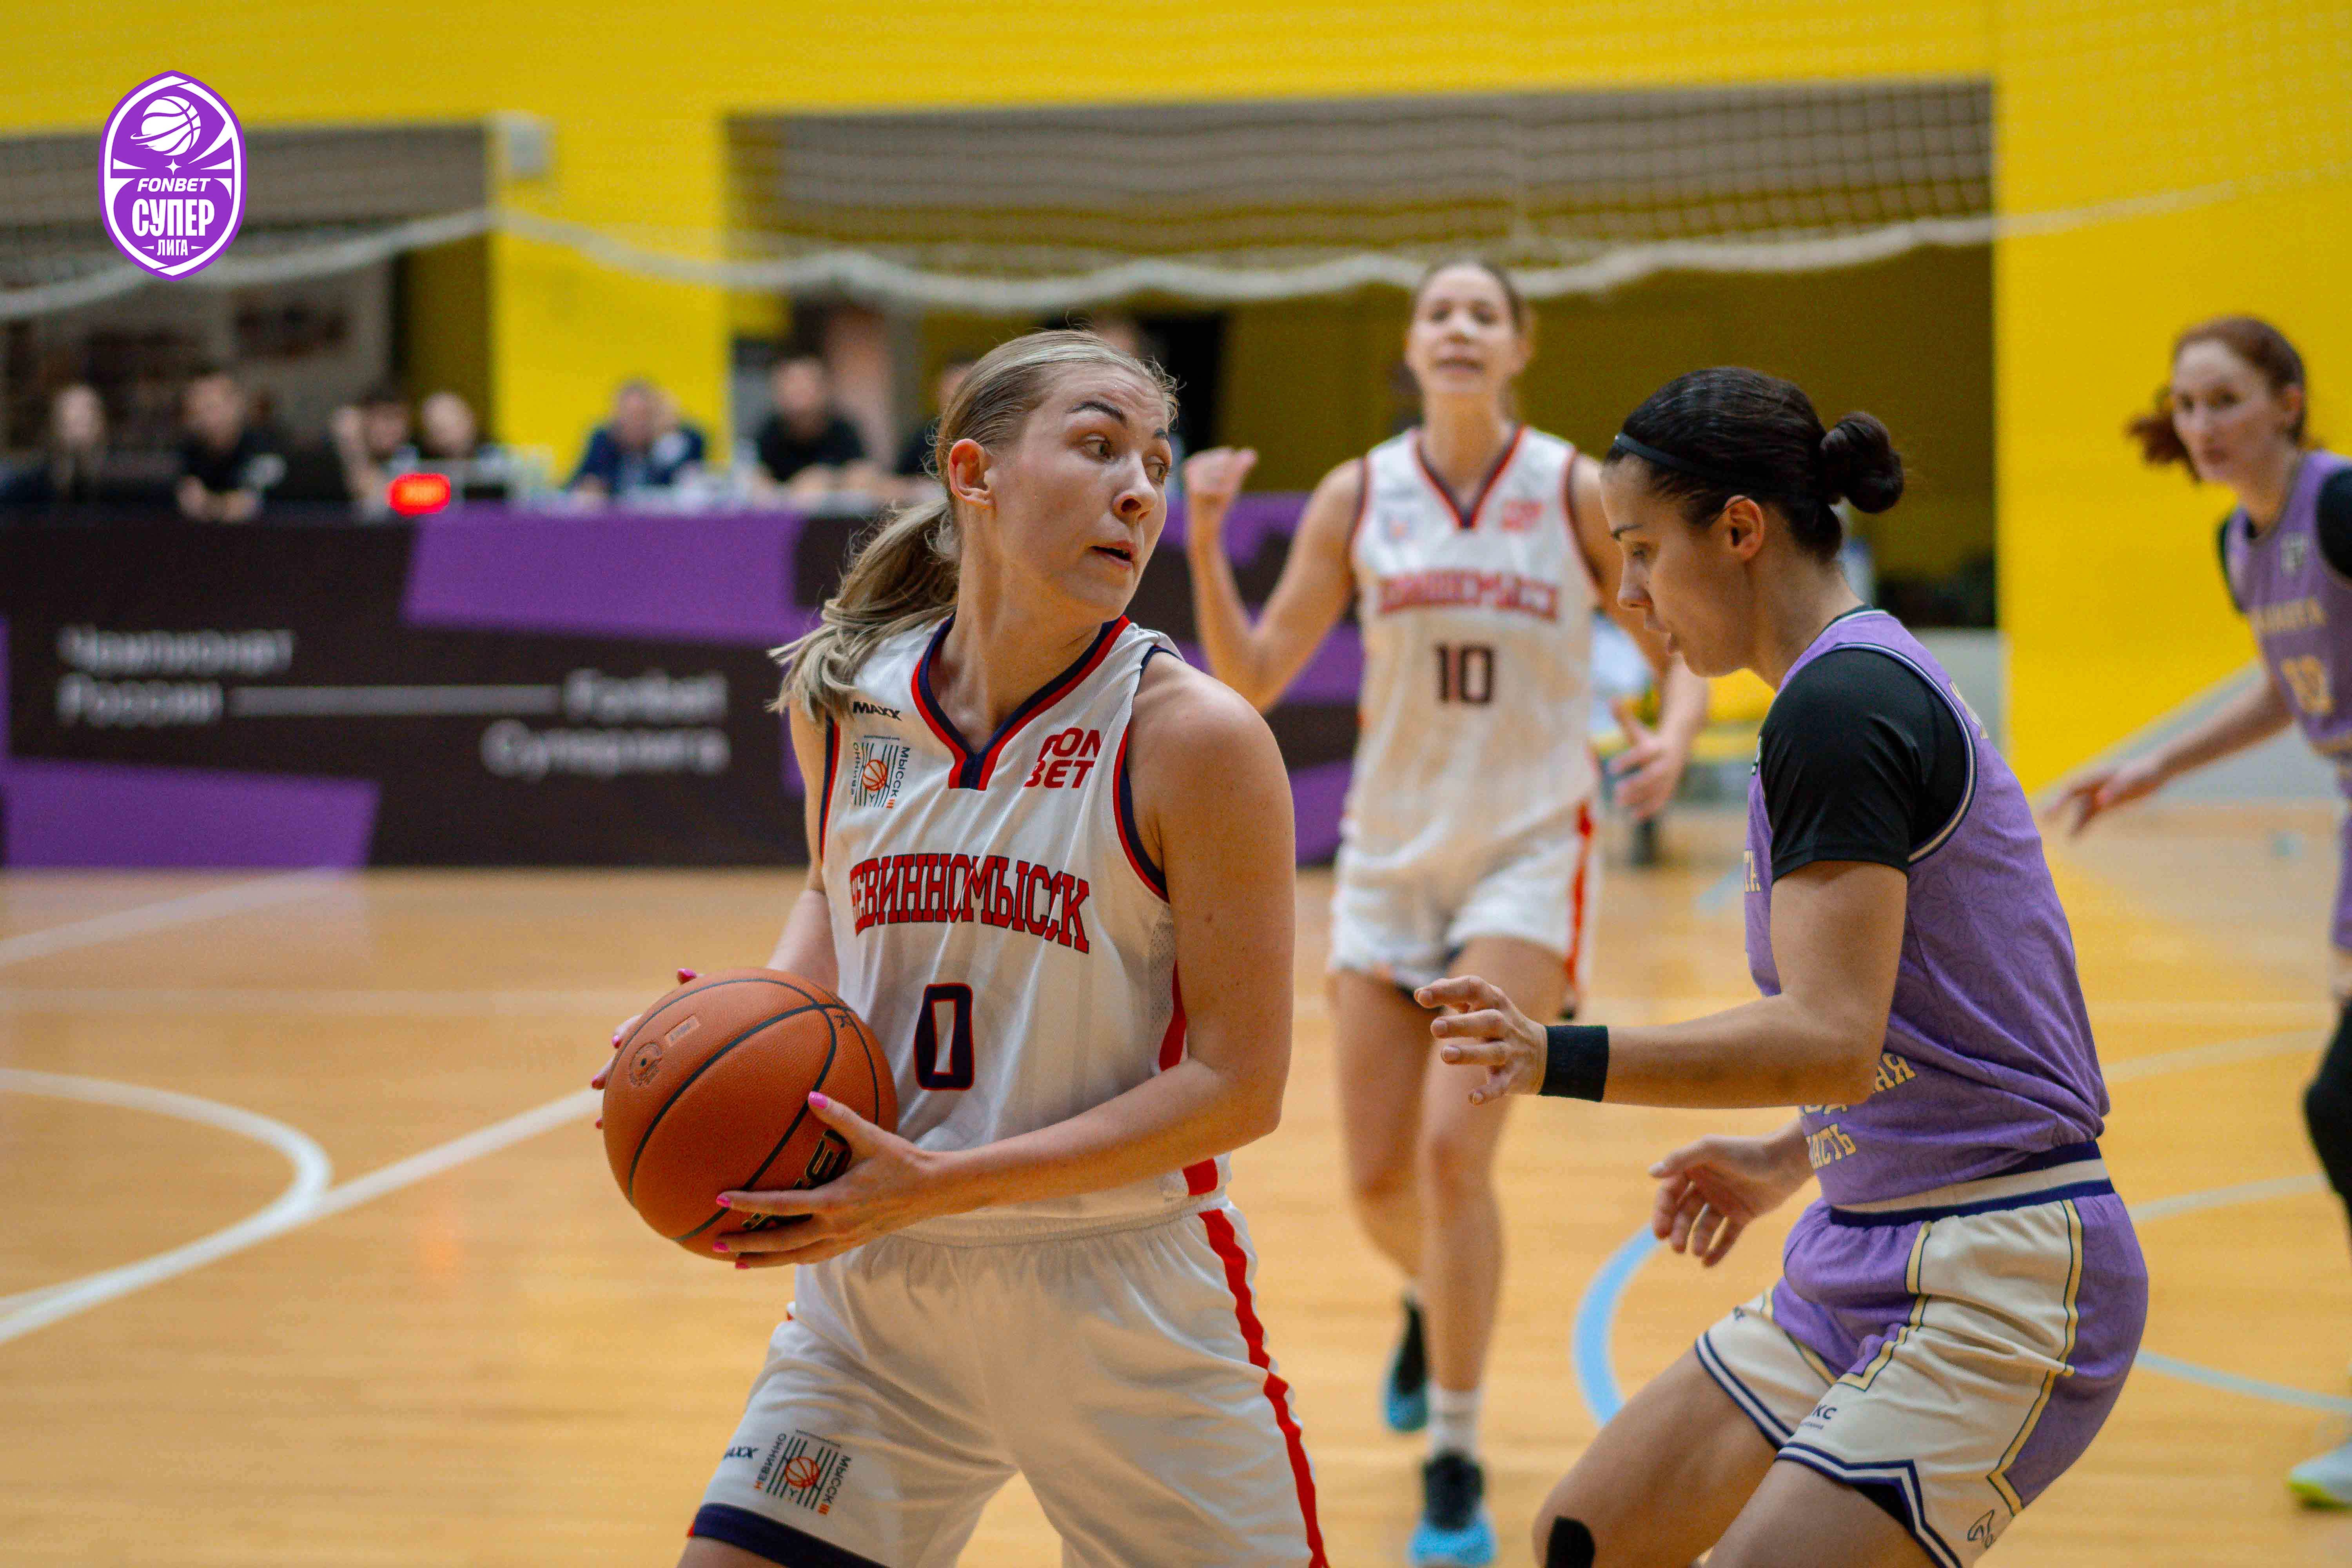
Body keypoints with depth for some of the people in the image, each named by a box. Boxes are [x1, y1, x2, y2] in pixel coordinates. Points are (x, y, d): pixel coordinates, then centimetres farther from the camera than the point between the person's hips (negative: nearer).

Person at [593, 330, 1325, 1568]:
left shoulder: (1195, 739, -13)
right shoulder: (845, 699, -1)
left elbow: (1239, 1082, -13)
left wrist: (945, 1184, -21)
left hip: (1125, 1299, -3)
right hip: (874, 1291, 3)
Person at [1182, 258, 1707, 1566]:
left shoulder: (1578, 493, -5)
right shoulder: (1357, 499, 0)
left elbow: (1685, 650, 3)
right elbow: (1253, 679, -1)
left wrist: (1677, 734, -18)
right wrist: (1207, 541, -14)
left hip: (1529, 853, -3)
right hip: (1391, 855, 3)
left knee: (1454, 1145, -18)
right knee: (1379, 1181, 7)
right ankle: (1437, 1304, 44)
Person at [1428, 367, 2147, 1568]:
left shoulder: (1839, 711, -18)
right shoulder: (1865, 689, 13)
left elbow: (1833, 1041, -28)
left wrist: (1566, 1060, -36)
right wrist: (1790, 1161, 30)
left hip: (1993, 1287, -11)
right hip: (1869, 1255, 11)